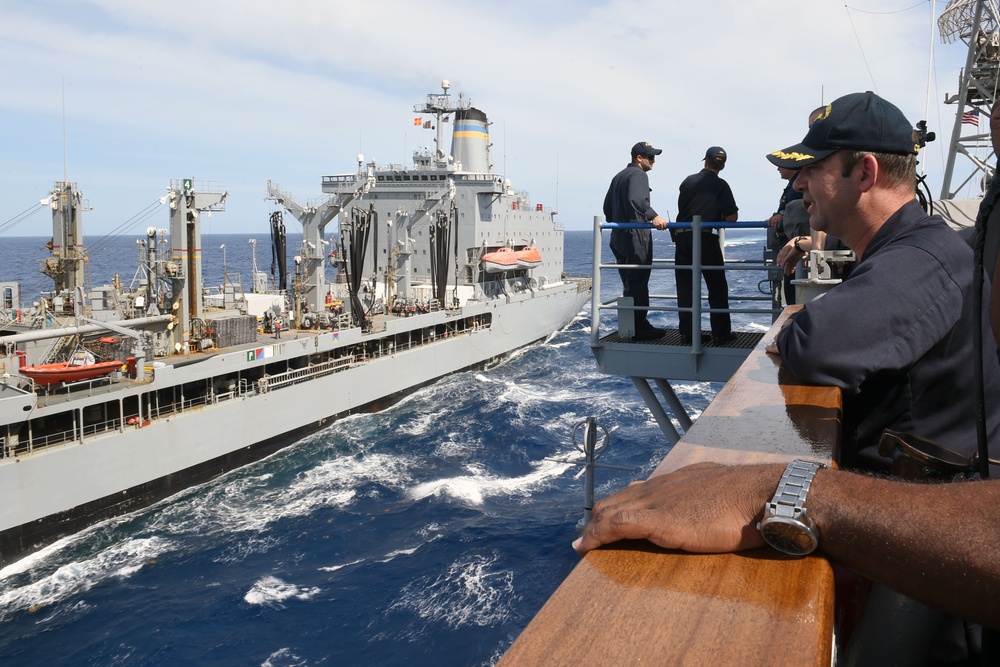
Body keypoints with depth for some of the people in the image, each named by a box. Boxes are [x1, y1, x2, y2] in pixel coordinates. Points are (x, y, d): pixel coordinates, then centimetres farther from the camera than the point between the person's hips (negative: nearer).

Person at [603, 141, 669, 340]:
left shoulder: (618, 176, 21)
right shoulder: (638, 174, -9)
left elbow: (607, 207, 27)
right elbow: (636, 200, -28)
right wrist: (652, 216, -38)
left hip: (618, 237, 10)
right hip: (636, 235, -10)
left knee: (629, 284, 13)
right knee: (638, 283, -7)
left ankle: (635, 325, 17)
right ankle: (639, 327, -6)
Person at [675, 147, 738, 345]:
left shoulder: (688, 181, 8)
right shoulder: (720, 185, -2)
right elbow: (732, 217, -5)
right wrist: (717, 220, 14)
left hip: (682, 237, 3)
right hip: (706, 239, -3)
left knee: (685, 287, 8)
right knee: (717, 288, 6)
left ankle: (688, 334, 8)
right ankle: (721, 334, 6)